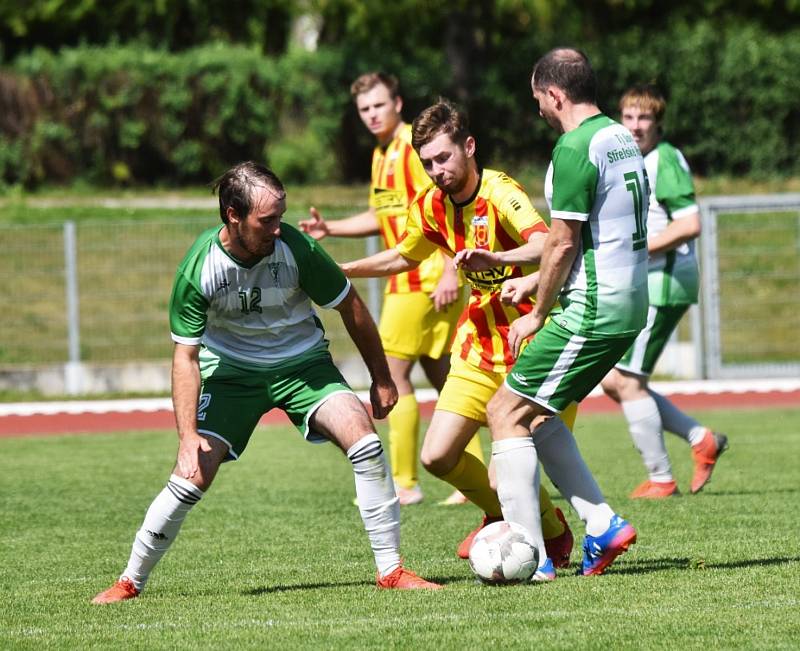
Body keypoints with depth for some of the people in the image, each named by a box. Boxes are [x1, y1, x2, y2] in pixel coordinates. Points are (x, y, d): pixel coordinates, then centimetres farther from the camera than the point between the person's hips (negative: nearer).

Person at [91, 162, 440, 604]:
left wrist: (382, 379, 2)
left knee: (363, 438, -21)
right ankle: (130, 581, 7)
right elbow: (185, 355, -18)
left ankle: (391, 571, -11)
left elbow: (349, 306, -7)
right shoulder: (198, 269, -24)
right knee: (193, 476, -13)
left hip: (301, 362, 1)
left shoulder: (295, 249, -23)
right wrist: (188, 436, -27)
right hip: (231, 368, -1)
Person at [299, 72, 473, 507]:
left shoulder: (415, 148, -13)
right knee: (443, 378, 10)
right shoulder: (381, 155, 16)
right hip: (406, 280, 10)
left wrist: (450, 272, -22)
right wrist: (330, 228, 15)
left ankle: (404, 484, -5)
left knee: (392, 372, -8)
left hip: (426, 279, -10)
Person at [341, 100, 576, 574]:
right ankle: (502, 516, 28)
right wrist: (337, 270, 23)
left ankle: (553, 534, 15)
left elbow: (545, 244, -41)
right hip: (479, 342, 7)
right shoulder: (432, 206, 2)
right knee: (438, 456, 0)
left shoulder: (500, 193, -20)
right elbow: (404, 257, 25)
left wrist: (496, 258, -59)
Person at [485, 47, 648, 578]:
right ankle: (603, 525, 11)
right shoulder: (622, 139, 13)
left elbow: (564, 243, -16)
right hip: (628, 307, 10)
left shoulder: (576, 148, -16)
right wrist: (537, 282, 23)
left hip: (592, 312, -10)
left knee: (506, 413, -3)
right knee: (536, 413, 19)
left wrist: (537, 315, -5)